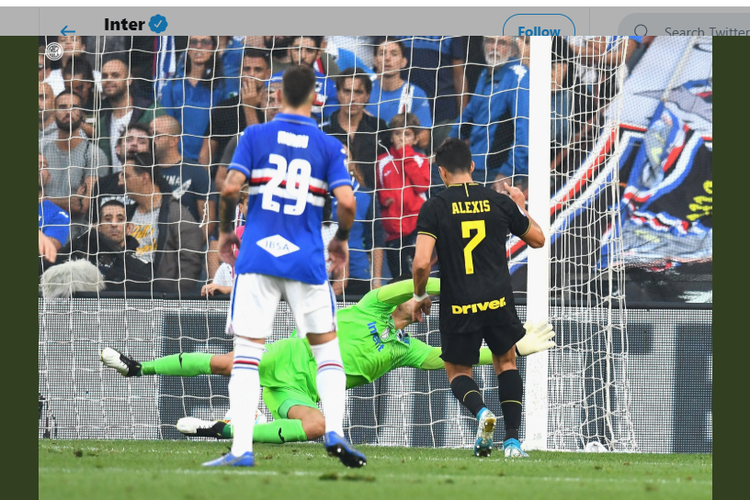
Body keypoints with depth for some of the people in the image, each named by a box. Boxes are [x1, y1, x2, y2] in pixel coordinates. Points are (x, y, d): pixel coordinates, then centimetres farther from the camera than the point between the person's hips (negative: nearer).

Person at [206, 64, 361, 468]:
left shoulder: (255, 136, 3)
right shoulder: (328, 147, 3)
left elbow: (230, 187, -8)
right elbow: (346, 201, -7)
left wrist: (224, 231, 9)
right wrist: (341, 240, 12)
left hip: (256, 257, 0)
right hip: (306, 261, 0)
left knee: (246, 355, -1)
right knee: (327, 348, 13)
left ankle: (241, 448, -11)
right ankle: (334, 431, -3)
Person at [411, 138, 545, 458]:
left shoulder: (433, 208, -7)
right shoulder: (500, 203, 1)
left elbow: (422, 262, -16)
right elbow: (538, 239, 15)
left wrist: (420, 295, 3)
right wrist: (521, 208, 32)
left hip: (458, 309, -2)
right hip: (498, 302, 2)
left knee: (458, 372, 18)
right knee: (506, 363, 24)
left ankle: (481, 411, -15)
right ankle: (512, 439, 11)